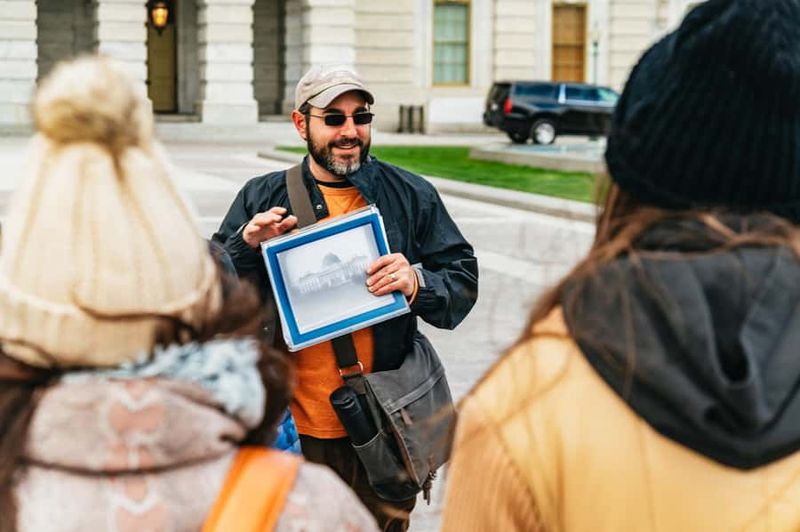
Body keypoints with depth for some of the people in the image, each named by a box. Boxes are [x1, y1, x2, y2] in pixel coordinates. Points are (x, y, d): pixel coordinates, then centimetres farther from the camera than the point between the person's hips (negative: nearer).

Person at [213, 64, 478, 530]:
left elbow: (464, 282, 3)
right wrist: (246, 247, -14)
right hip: (294, 427, 0)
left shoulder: (412, 197, 4)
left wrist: (418, 283, -18)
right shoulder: (261, 199, 4)